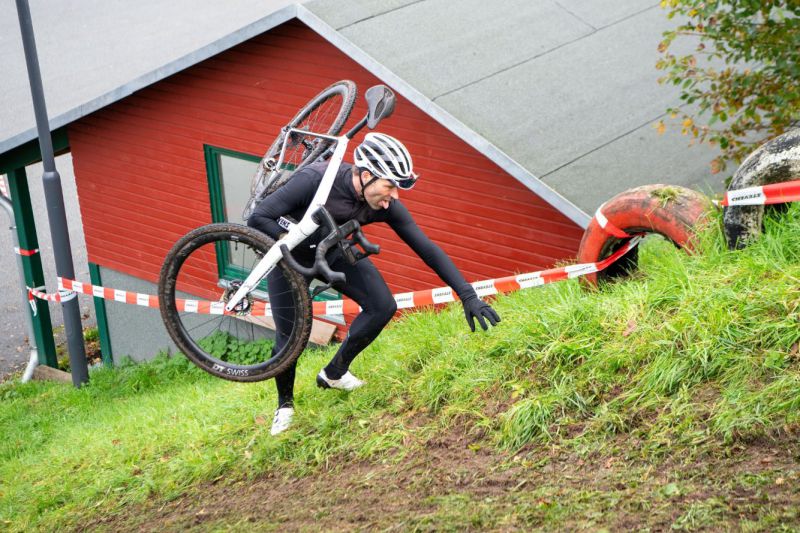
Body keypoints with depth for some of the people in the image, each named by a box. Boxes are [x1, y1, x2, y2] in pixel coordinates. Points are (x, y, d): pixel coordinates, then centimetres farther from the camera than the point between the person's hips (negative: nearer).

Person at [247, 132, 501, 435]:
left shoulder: (386, 206, -24)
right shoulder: (315, 180, -37)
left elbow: (427, 249, -20)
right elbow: (257, 219, -34)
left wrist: (468, 296, -24)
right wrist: (303, 240, -42)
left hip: (333, 250, 4)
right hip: (290, 253, -4)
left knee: (383, 307, -11)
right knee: (290, 334, -9)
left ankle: (334, 373, 11)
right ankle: (285, 404, 20)